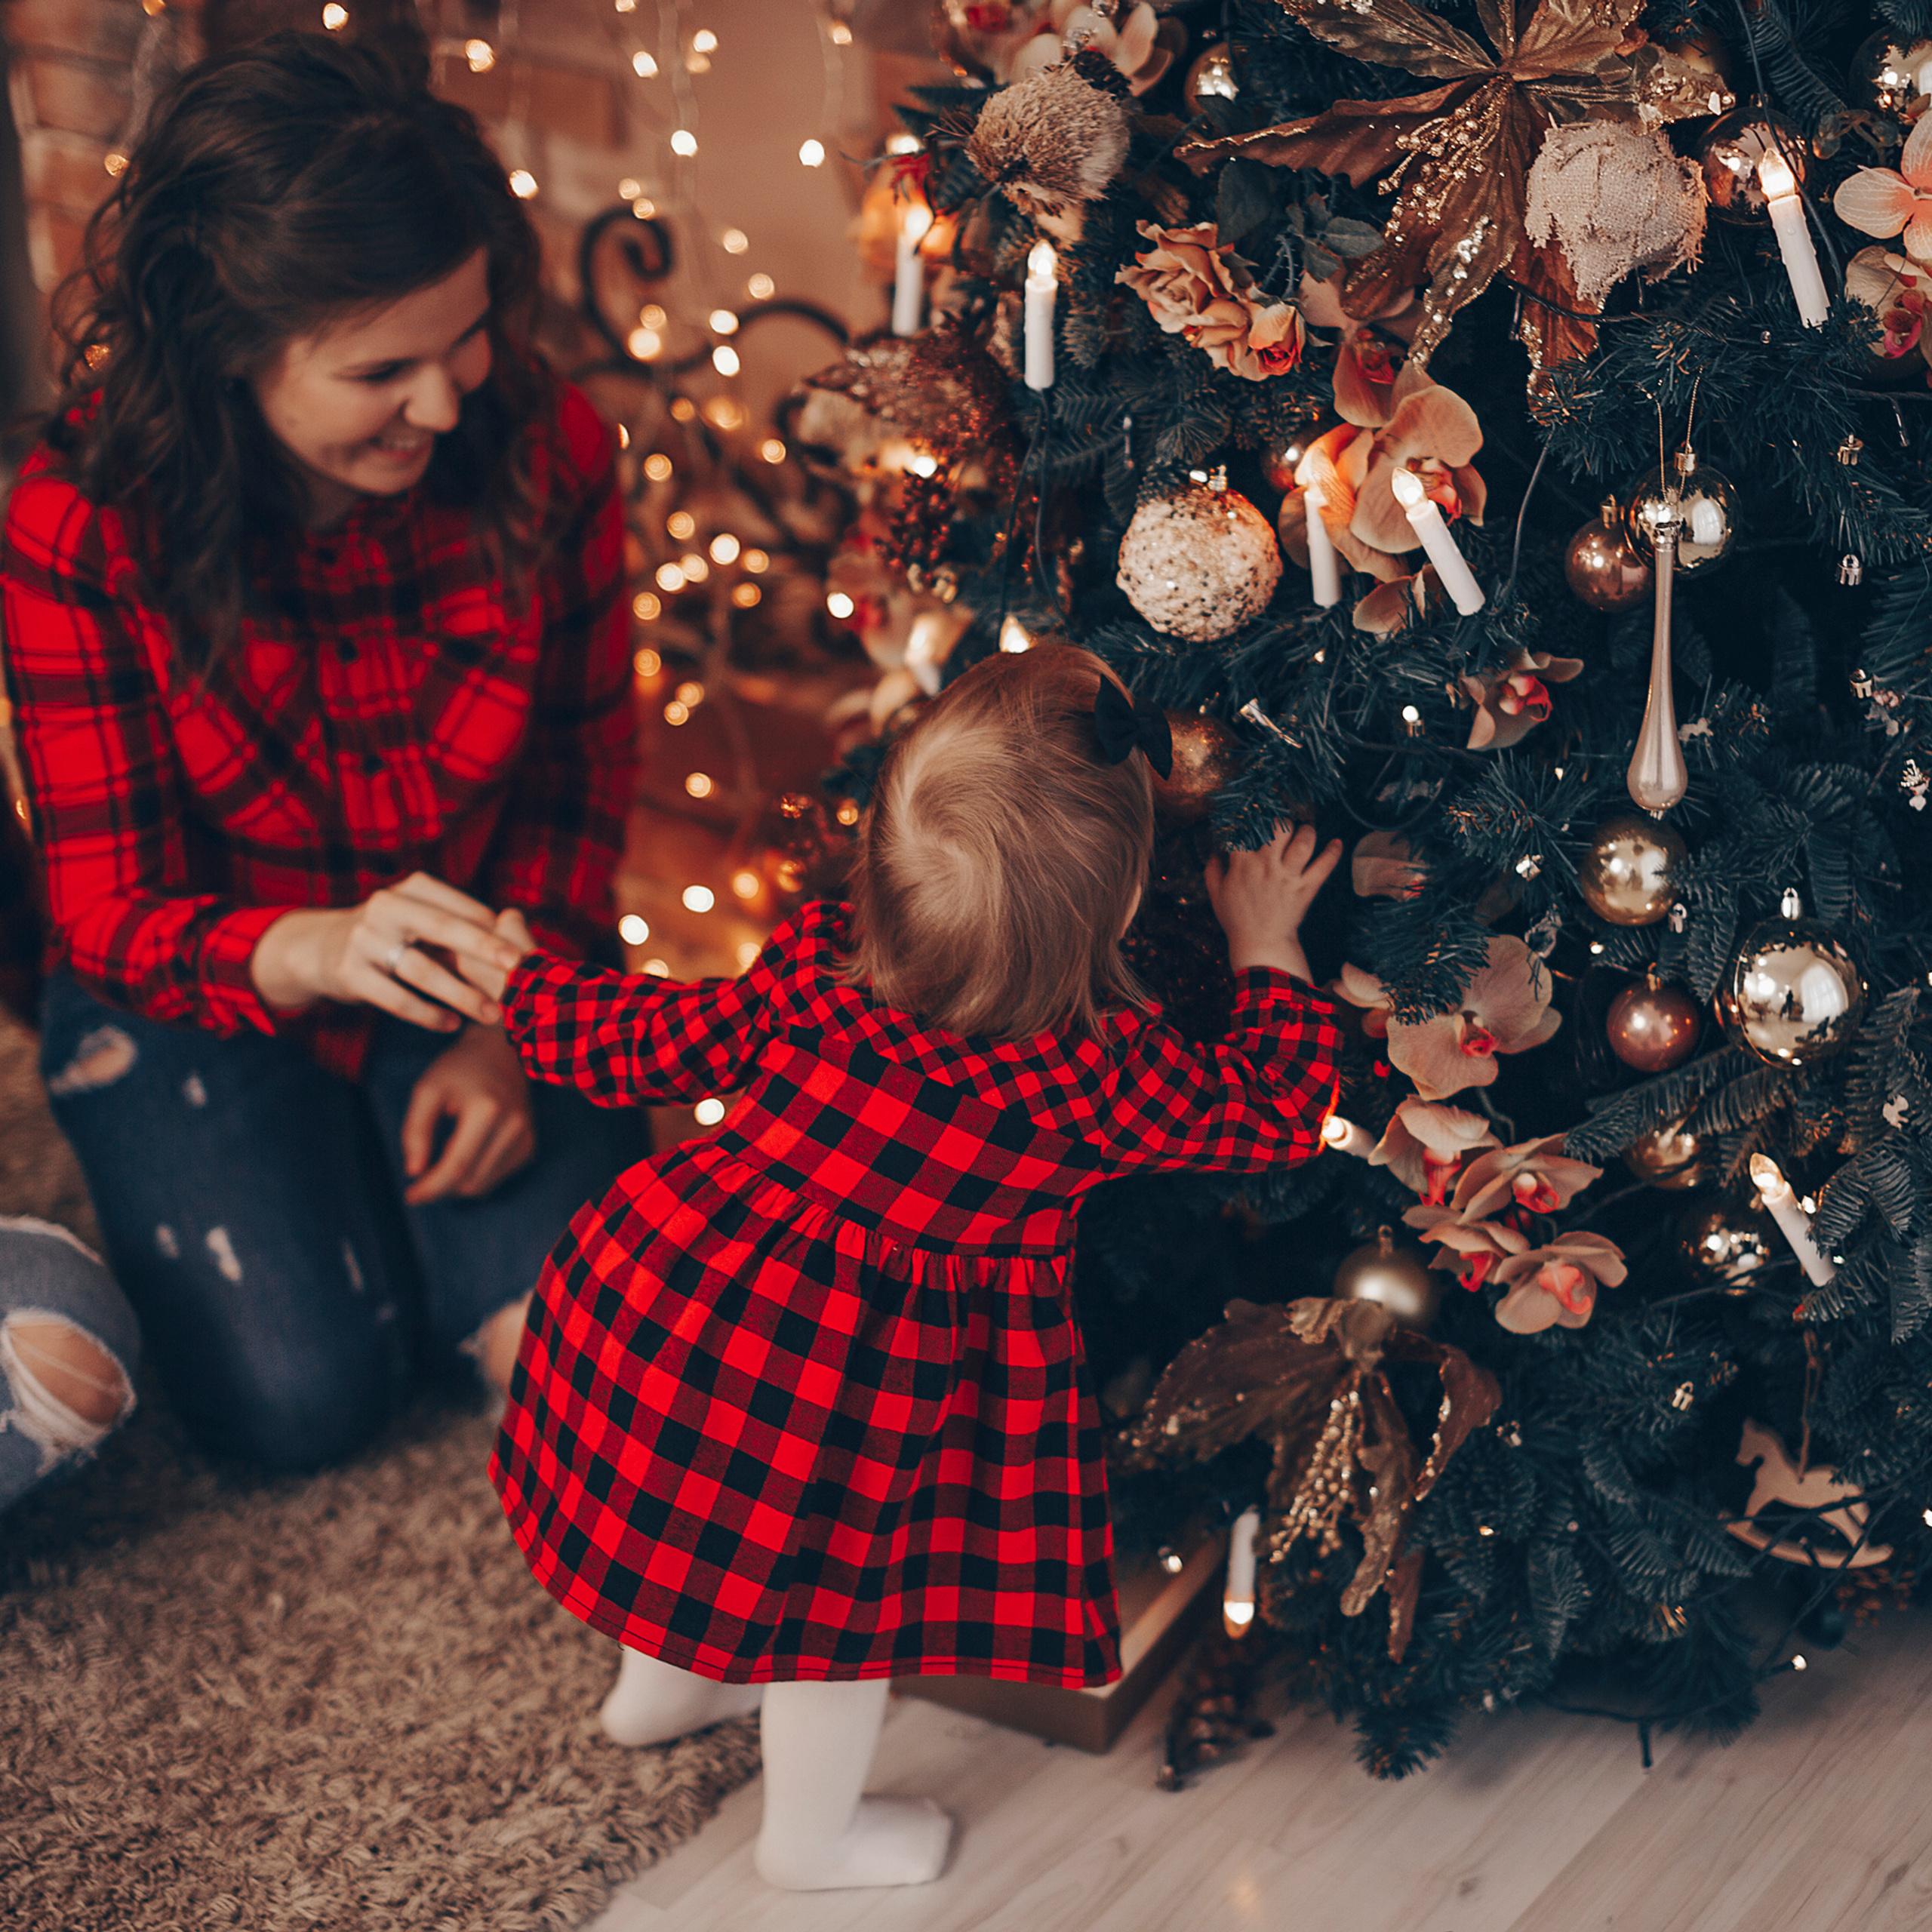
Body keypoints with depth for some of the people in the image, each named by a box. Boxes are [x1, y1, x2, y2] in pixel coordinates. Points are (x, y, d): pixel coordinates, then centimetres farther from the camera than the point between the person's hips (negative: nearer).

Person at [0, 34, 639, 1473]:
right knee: (304, 1393, -16)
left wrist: (510, 1017, -15)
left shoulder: (545, 451, -18)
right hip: (195, 992, -1)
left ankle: (403, 1188, 15)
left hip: (470, 966, 2)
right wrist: (316, 953, -43)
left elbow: (584, 764, -3)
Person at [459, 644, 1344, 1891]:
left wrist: (529, 984, 23)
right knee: (840, 1597, 20)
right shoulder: (1098, 1071, -19)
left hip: (664, 1289, 5)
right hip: (837, 1391, -5)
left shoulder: (816, 962, -9)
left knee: (699, 1510, 33)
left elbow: (653, 1044, 4)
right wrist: (1269, 945, 10)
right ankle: (814, 1834, 44)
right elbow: (1279, 1112, -5)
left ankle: (660, 1682, 61)